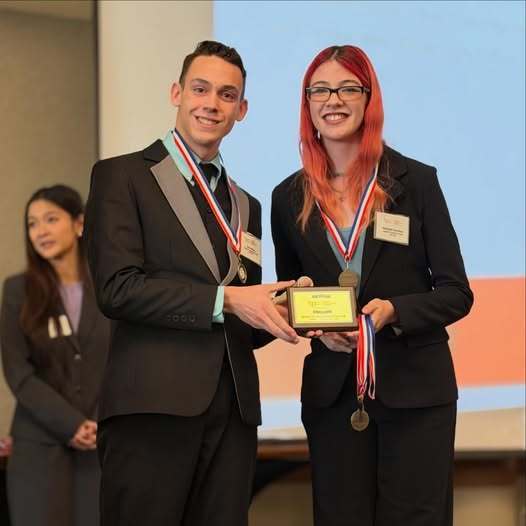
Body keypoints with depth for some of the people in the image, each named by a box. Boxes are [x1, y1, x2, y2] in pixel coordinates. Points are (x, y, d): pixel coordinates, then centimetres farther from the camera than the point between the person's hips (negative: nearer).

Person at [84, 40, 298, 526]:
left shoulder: (246, 207, 22)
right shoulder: (122, 176, 4)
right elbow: (117, 288, -9)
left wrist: (278, 312, 1)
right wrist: (225, 299, -14)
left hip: (233, 412, 6)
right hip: (154, 405, -5)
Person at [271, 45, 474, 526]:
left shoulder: (415, 181, -1)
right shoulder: (290, 198, 6)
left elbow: (456, 294, -2)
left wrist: (393, 311, -19)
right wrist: (316, 325, -6)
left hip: (414, 390, -2)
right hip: (332, 392, 2)